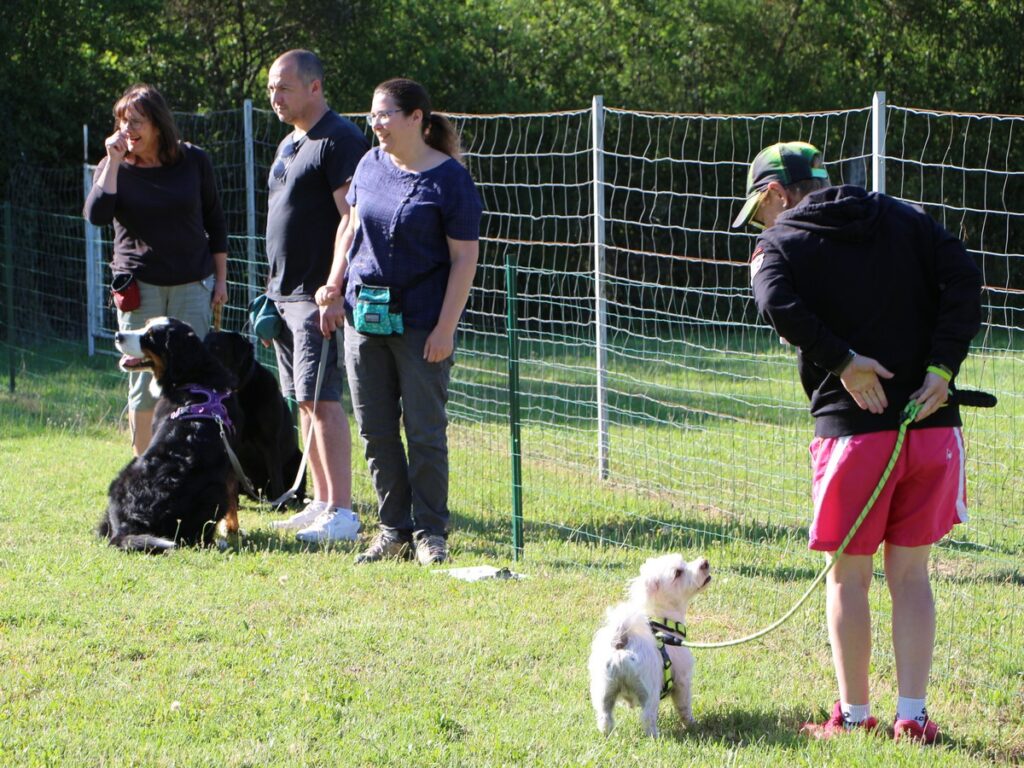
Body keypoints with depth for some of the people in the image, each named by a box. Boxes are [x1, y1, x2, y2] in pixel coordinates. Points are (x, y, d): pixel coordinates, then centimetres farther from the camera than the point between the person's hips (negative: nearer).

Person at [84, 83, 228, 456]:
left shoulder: (194, 161, 3)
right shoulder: (115, 168, 1)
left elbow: (215, 222, 11)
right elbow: (96, 214, -16)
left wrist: (221, 278, 8)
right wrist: (114, 161, -16)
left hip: (192, 285, 1)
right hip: (140, 283, -1)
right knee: (144, 382, -1)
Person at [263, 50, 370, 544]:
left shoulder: (340, 140, -11)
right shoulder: (289, 144, 18)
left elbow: (351, 219, -18)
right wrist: (272, 292, 21)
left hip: (318, 295, -10)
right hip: (284, 294, 10)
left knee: (320, 400, -12)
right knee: (304, 404, 10)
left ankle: (342, 512, -12)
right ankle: (322, 504, 15)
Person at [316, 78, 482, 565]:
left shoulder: (449, 179, -9)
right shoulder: (370, 166, 7)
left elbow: (464, 257, -10)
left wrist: (445, 328, -14)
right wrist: (334, 289, 12)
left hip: (421, 324, -5)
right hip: (364, 318, 6)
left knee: (425, 433, -1)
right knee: (375, 431, 7)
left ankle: (430, 532, 8)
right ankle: (394, 529, 15)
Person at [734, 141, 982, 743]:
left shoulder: (781, 243, 3)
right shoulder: (905, 219, 13)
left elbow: (779, 305, -20)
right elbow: (964, 277, -2)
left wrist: (842, 360, -13)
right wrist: (942, 367, -7)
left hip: (852, 427, -4)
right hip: (932, 424, 4)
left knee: (850, 576, 9)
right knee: (910, 572, 12)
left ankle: (855, 715, 15)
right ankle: (913, 716, 9)